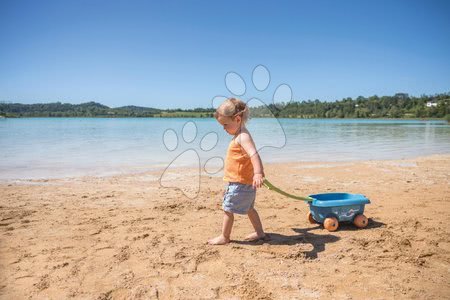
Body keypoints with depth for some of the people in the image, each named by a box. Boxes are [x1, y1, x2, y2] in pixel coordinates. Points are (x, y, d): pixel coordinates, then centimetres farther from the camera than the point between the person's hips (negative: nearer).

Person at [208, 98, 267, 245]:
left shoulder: (243, 137, -22)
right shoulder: (240, 136, 11)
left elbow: (254, 154, -38)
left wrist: (258, 173, -52)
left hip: (240, 183, -10)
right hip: (245, 182, 10)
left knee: (228, 209, 1)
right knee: (248, 208, 22)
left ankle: (224, 237, 14)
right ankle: (259, 232, 34)